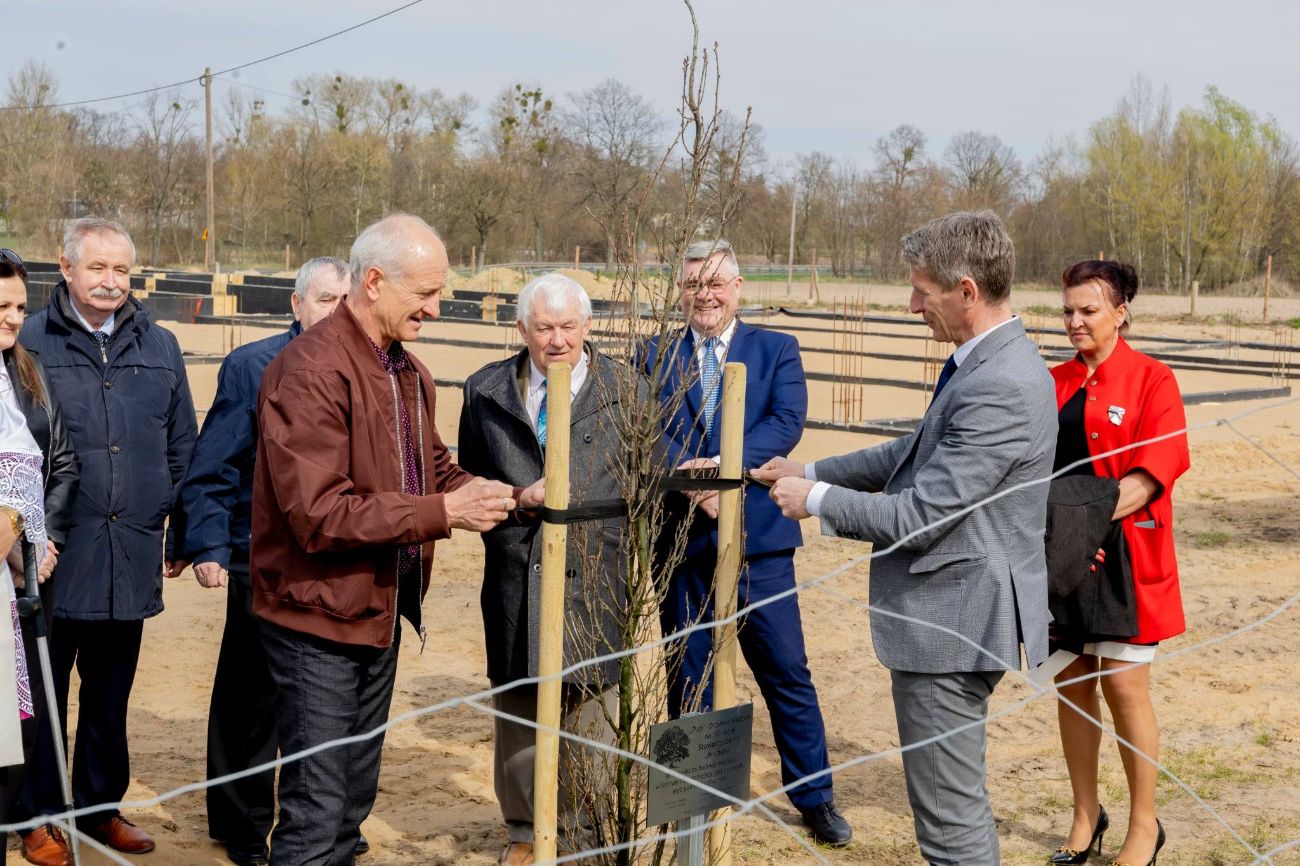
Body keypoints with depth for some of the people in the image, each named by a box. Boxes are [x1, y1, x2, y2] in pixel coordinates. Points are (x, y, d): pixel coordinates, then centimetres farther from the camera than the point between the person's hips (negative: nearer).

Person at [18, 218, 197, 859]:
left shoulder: (159, 348, 7)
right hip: (54, 558, -3)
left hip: (130, 558, 3)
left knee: (110, 693, 15)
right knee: (42, 690, 7)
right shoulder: (30, 344, -3)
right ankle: (38, 814, 21)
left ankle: (100, 805, 28)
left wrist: (182, 535, 10)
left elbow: (181, 450, 12)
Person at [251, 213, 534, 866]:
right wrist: (441, 513, -26)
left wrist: (503, 498, -2)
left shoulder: (408, 372, 10)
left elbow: (433, 470, 18)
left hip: (380, 616, 9)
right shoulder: (311, 371, -20)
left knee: (354, 802, 18)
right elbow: (319, 513, -26)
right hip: (320, 620, -9)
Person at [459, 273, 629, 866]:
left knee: (589, 710, 3)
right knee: (518, 711, 11)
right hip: (515, 578, 2)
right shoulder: (486, 392, 6)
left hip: (595, 577, -2)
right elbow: (469, 479, 15)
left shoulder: (625, 390, 1)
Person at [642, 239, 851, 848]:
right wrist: (688, 478, -22)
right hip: (681, 539, 2)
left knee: (787, 673, 3)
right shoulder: (656, 357, 8)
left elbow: (788, 422, -10)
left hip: (757, 537, -1)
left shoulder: (777, 350, 4)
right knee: (688, 676, 11)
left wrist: (724, 465, -23)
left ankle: (815, 797, 17)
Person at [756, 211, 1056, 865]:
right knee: (960, 802, 22)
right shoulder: (986, 364, 7)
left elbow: (916, 518, -23)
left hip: (952, 621, -10)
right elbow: (917, 455, 20)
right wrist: (813, 471, 14)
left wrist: (815, 501, -9)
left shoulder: (1002, 388, -25)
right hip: (952, 612, 10)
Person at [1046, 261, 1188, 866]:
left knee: (1124, 685, -2)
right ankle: (1086, 815, 24)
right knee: (1071, 683, 9)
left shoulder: (1151, 380, -5)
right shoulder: (1054, 384, 9)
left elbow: (1151, 474, -13)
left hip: (1126, 555, -4)